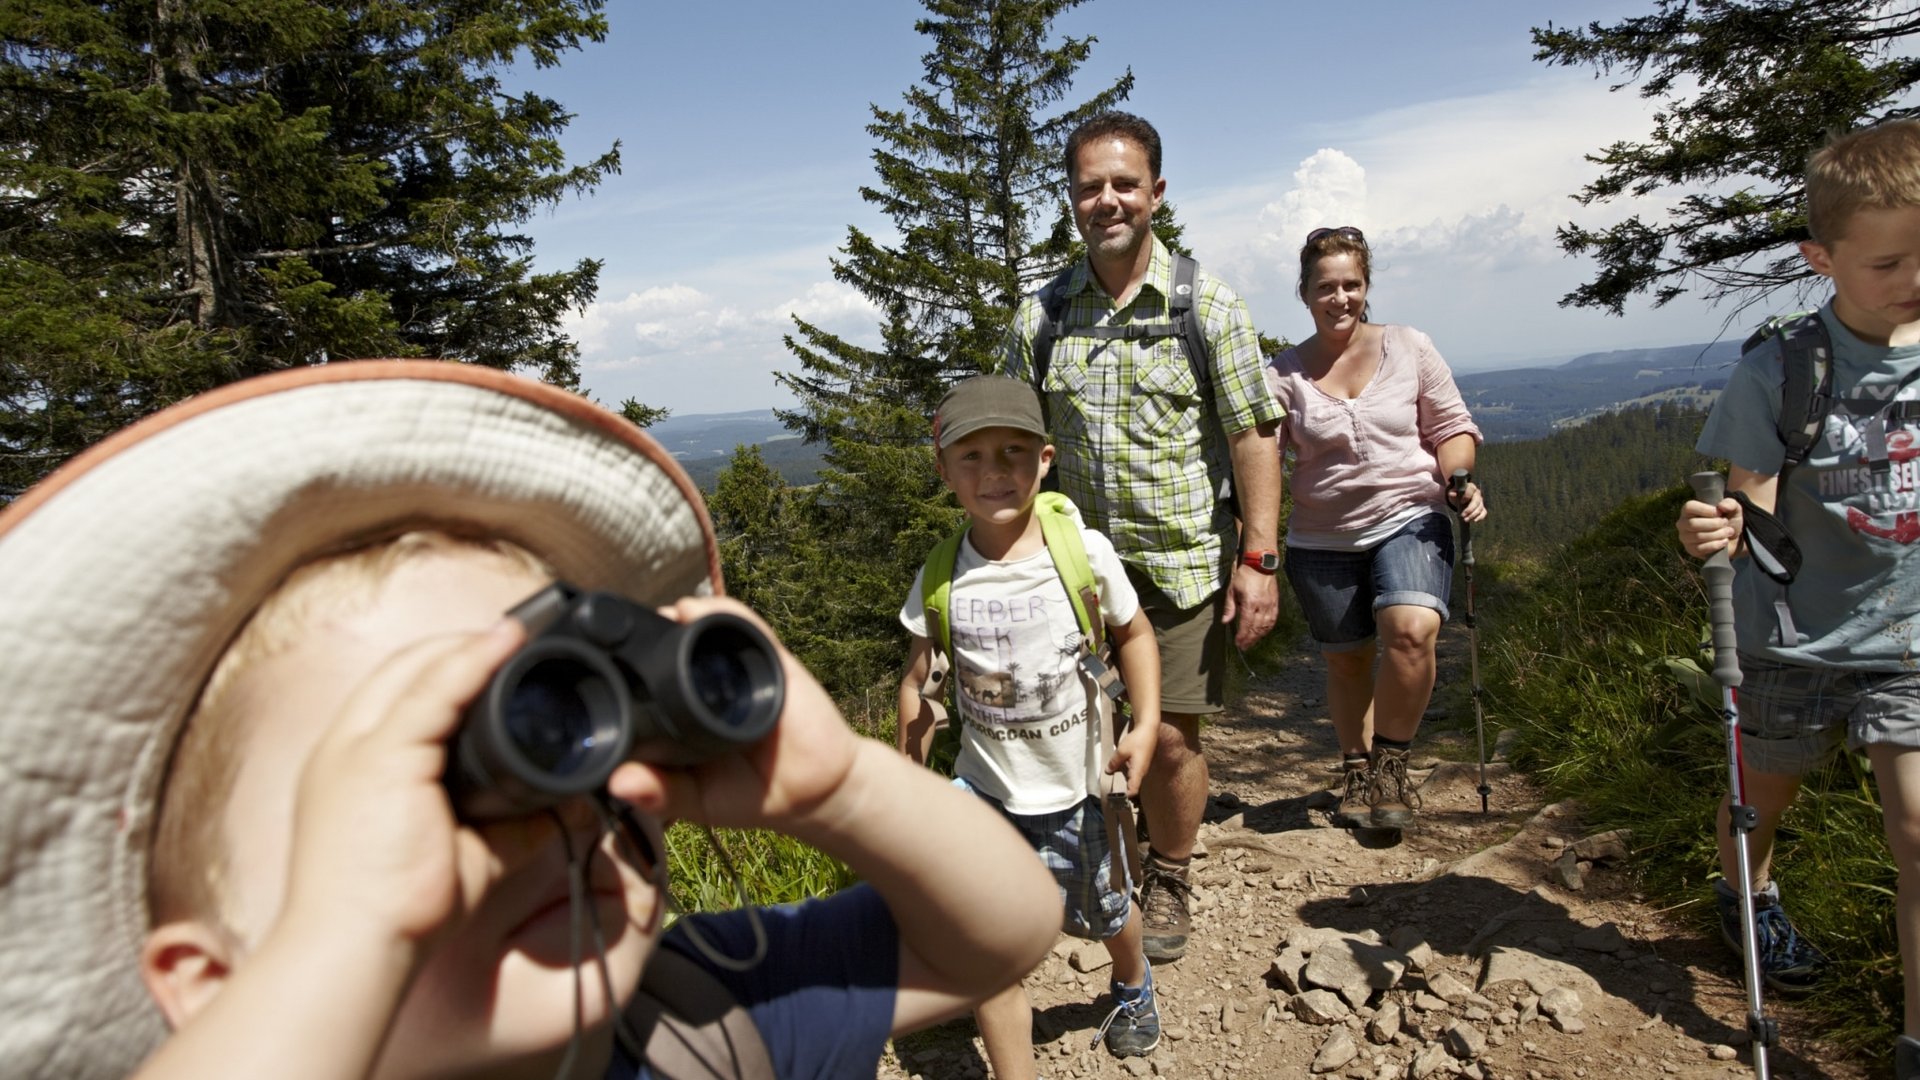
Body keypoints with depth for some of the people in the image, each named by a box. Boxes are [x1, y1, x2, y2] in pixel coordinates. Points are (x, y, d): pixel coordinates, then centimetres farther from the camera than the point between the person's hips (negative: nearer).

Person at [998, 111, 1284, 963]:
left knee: (1170, 736, 3)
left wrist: (1258, 556, -9)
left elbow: (1252, 435, -3)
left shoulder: (1207, 304, -3)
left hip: (1182, 560, -2)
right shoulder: (1041, 314, 4)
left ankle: (1168, 882, 28)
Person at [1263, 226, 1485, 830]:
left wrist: (1459, 478, -11)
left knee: (1411, 630, -26)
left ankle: (1391, 762, -7)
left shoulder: (1409, 348, 3)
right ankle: (1357, 770, 33)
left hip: (1409, 521, -1)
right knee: (1346, 663, 12)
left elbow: (1450, 425, 8)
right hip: (1322, 542, 1)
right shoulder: (1284, 374, 0)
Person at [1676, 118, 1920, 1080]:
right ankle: (1745, 896, 50)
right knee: (1763, 794, 19)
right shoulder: (1778, 374, -16)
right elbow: (1753, 515, -17)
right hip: (1794, 640, -2)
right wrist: (1716, 531, -38)